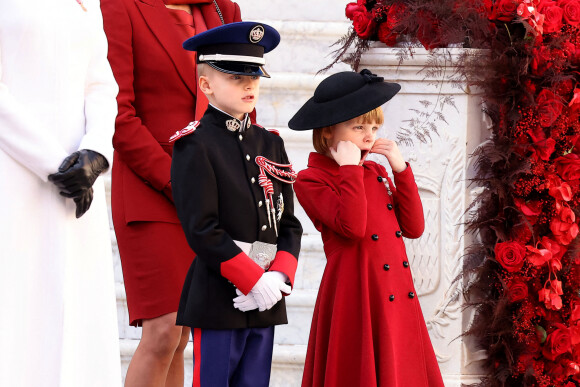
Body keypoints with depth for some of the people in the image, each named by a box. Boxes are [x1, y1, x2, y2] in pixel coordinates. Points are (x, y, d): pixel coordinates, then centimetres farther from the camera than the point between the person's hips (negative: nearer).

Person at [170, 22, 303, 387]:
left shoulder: (271, 144, 13)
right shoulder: (195, 145, -6)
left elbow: (289, 224, 10)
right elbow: (203, 230, -14)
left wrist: (278, 277, -7)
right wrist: (253, 279, -15)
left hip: (265, 301, 6)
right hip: (218, 299, -6)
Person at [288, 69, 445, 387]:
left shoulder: (376, 173, 16)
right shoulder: (310, 180, -4)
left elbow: (414, 227, 9)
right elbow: (352, 226, -21)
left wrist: (401, 169, 4)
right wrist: (350, 168, -13)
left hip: (398, 298, 6)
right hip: (356, 298, -6)